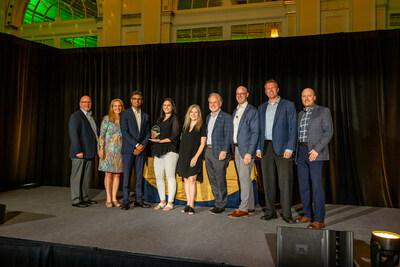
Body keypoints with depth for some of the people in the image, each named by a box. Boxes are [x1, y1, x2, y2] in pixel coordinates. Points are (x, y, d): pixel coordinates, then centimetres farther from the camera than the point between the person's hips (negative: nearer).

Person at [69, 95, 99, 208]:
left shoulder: (91, 117, 18)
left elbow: (96, 132, 22)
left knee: (86, 177, 14)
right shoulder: (75, 116, -8)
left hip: (89, 152, 8)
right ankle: (76, 200, 6)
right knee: (77, 177, -1)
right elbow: (73, 134, -16)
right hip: (80, 153, -8)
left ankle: (85, 198, 23)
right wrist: (78, 151, -21)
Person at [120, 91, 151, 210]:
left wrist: (142, 146, -5)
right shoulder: (125, 114, 2)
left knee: (139, 176, 7)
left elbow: (147, 133, 11)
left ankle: (138, 200, 14)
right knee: (127, 175, -2)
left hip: (140, 150, 4)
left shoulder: (145, 116, 15)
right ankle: (125, 201, 5)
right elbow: (124, 132, -7)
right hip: (128, 150, -4)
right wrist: (136, 145, -13)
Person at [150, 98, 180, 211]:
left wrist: (161, 141, -12)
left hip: (170, 150, -6)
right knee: (158, 177, 4)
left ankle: (170, 203, 0)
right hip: (158, 151, 6)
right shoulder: (159, 119, 21)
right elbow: (154, 135, 22)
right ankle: (162, 201, 15)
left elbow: (175, 136, -7)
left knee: (170, 176, -7)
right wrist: (153, 135, 0)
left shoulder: (174, 118, 2)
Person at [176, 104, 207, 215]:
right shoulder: (185, 125, 15)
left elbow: (202, 143, -5)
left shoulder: (201, 126, -1)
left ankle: (191, 206, -4)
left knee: (192, 179, -10)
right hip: (183, 156, 5)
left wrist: (196, 156, -14)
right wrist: (181, 155, 11)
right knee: (186, 180, 6)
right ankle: (188, 204, 14)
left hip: (194, 156, -5)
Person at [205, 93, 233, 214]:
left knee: (220, 179, -3)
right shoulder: (208, 117, 18)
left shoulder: (226, 117, -5)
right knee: (212, 179, 12)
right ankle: (218, 202, 23)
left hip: (219, 153, -7)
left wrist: (224, 151, -20)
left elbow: (228, 136, -11)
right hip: (208, 151, 7)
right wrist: (205, 151, 12)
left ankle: (221, 205, 8)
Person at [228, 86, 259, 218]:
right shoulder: (235, 111, 17)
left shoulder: (252, 111, -8)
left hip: (246, 150, -8)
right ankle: (250, 207, 21)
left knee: (244, 178, -7)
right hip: (236, 149, 8)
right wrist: (233, 148, 12)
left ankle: (243, 209, 1)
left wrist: (249, 152, -20)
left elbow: (255, 133, -14)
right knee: (244, 179, 12)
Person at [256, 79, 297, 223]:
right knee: (268, 181, 8)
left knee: (285, 182, -4)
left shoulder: (288, 105, 2)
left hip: (282, 147, -4)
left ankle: (286, 213, 5)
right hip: (266, 148, 4)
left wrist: (289, 148, -11)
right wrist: (258, 148, 8)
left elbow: (292, 128, -3)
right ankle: (270, 211, 18)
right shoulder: (261, 108, 16)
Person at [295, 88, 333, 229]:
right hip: (301, 151, 6)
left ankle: (319, 220, -5)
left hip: (315, 152, -6)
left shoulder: (323, 111, 0)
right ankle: (307, 214, 21)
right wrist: (295, 153, 14)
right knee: (303, 185, 9)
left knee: (316, 185, -10)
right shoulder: (300, 114, 18)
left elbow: (328, 131, -8)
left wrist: (317, 149, -18)